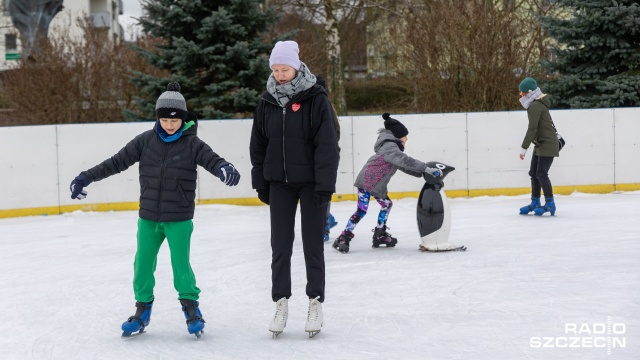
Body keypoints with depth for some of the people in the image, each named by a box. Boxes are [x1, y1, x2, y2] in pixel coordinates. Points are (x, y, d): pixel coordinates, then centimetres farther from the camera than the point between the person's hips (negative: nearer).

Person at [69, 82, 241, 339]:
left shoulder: (192, 144, -7)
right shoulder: (146, 141, -1)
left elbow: (212, 159, -21)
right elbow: (117, 162, 1)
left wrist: (225, 169, -44)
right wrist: (87, 177, -1)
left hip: (179, 219, -3)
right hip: (148, 218, 3)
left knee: (180, 264, -3)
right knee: (143, 264, 7)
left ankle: (191, 308, 16)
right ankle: (143, 310, 23)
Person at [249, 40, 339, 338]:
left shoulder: (315, 99, -10)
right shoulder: (268, 102, 3)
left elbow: (327, 144, -12)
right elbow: (258, 145, 9)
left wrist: (324, 185, -16)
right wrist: (260, 182, 7)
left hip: (310, 181, -4)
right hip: (279, 183, 4)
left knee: (313, 244, 5)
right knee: (280, 244, 5)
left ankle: (315, 302, 15)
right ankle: (281, 302, 13)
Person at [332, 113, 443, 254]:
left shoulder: (394, 147, 17)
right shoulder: (390, 147, -15)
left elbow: (404, 166, 16)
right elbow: (405, 161, -28)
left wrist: (422, 172, 5)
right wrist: (426, 169, -31)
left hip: (377, 184, 10)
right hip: (366, 181, -10)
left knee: (387, 204, 16)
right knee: (362, 210, -12)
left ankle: (380, 235, 25)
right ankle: (343, 239, -10)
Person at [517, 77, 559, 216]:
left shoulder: (535, 106, -19)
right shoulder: (536, 104, 13)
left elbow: (532, 129, -22)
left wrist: (523, 148, -20)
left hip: (547, 144, -10)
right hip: (540, 145, 10)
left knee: (541, 174, -11)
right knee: (533, 173, 11)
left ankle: (550, 203, -5)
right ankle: (535, 203, 20)